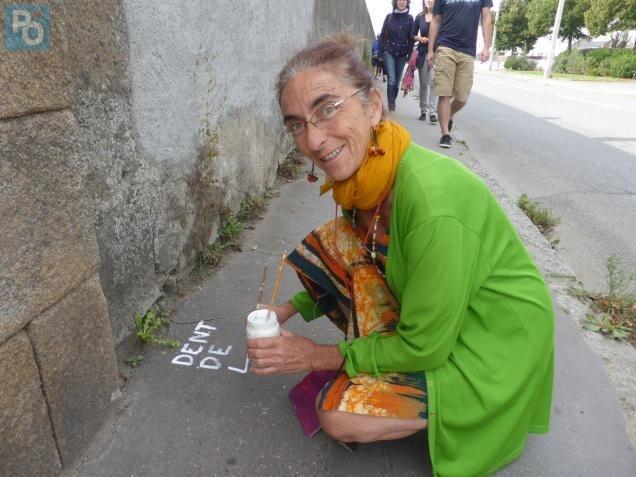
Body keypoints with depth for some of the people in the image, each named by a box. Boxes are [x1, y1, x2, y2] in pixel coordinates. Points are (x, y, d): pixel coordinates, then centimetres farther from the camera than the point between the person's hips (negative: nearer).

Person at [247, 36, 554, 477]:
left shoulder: (432, 196, -33)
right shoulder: (359, 173, -8)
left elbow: (424, 348, -24)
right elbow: (344, 266, 10)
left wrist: (320, 357, -15)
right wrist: (289, 309, 2)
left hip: (496, 348, -6)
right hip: (424, 315, 7)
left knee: (339, 412, -19)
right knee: (323, 245, -8)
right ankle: (375, 361, 4)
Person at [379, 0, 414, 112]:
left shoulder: (410, 18, 6)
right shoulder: (389, 17, 4)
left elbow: (411, 38, 6)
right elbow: (382, 35, 5)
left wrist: (410, 55, -1)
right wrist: (380, 53, -1)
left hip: (402, 54, 2)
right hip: (389, 52, -2)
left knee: (397, 81, 6)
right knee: (391, 80, -16)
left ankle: (392, 105, 19)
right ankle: (391, 107, -15)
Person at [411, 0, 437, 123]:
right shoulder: (419, 17, 11)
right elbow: (413, 35, 15)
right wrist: (420, 38, -5)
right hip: (422, 52, 4)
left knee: (433, 81, -15)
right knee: (423, 83, 7)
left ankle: (433, 112, -17)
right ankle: (423, 111, 15)